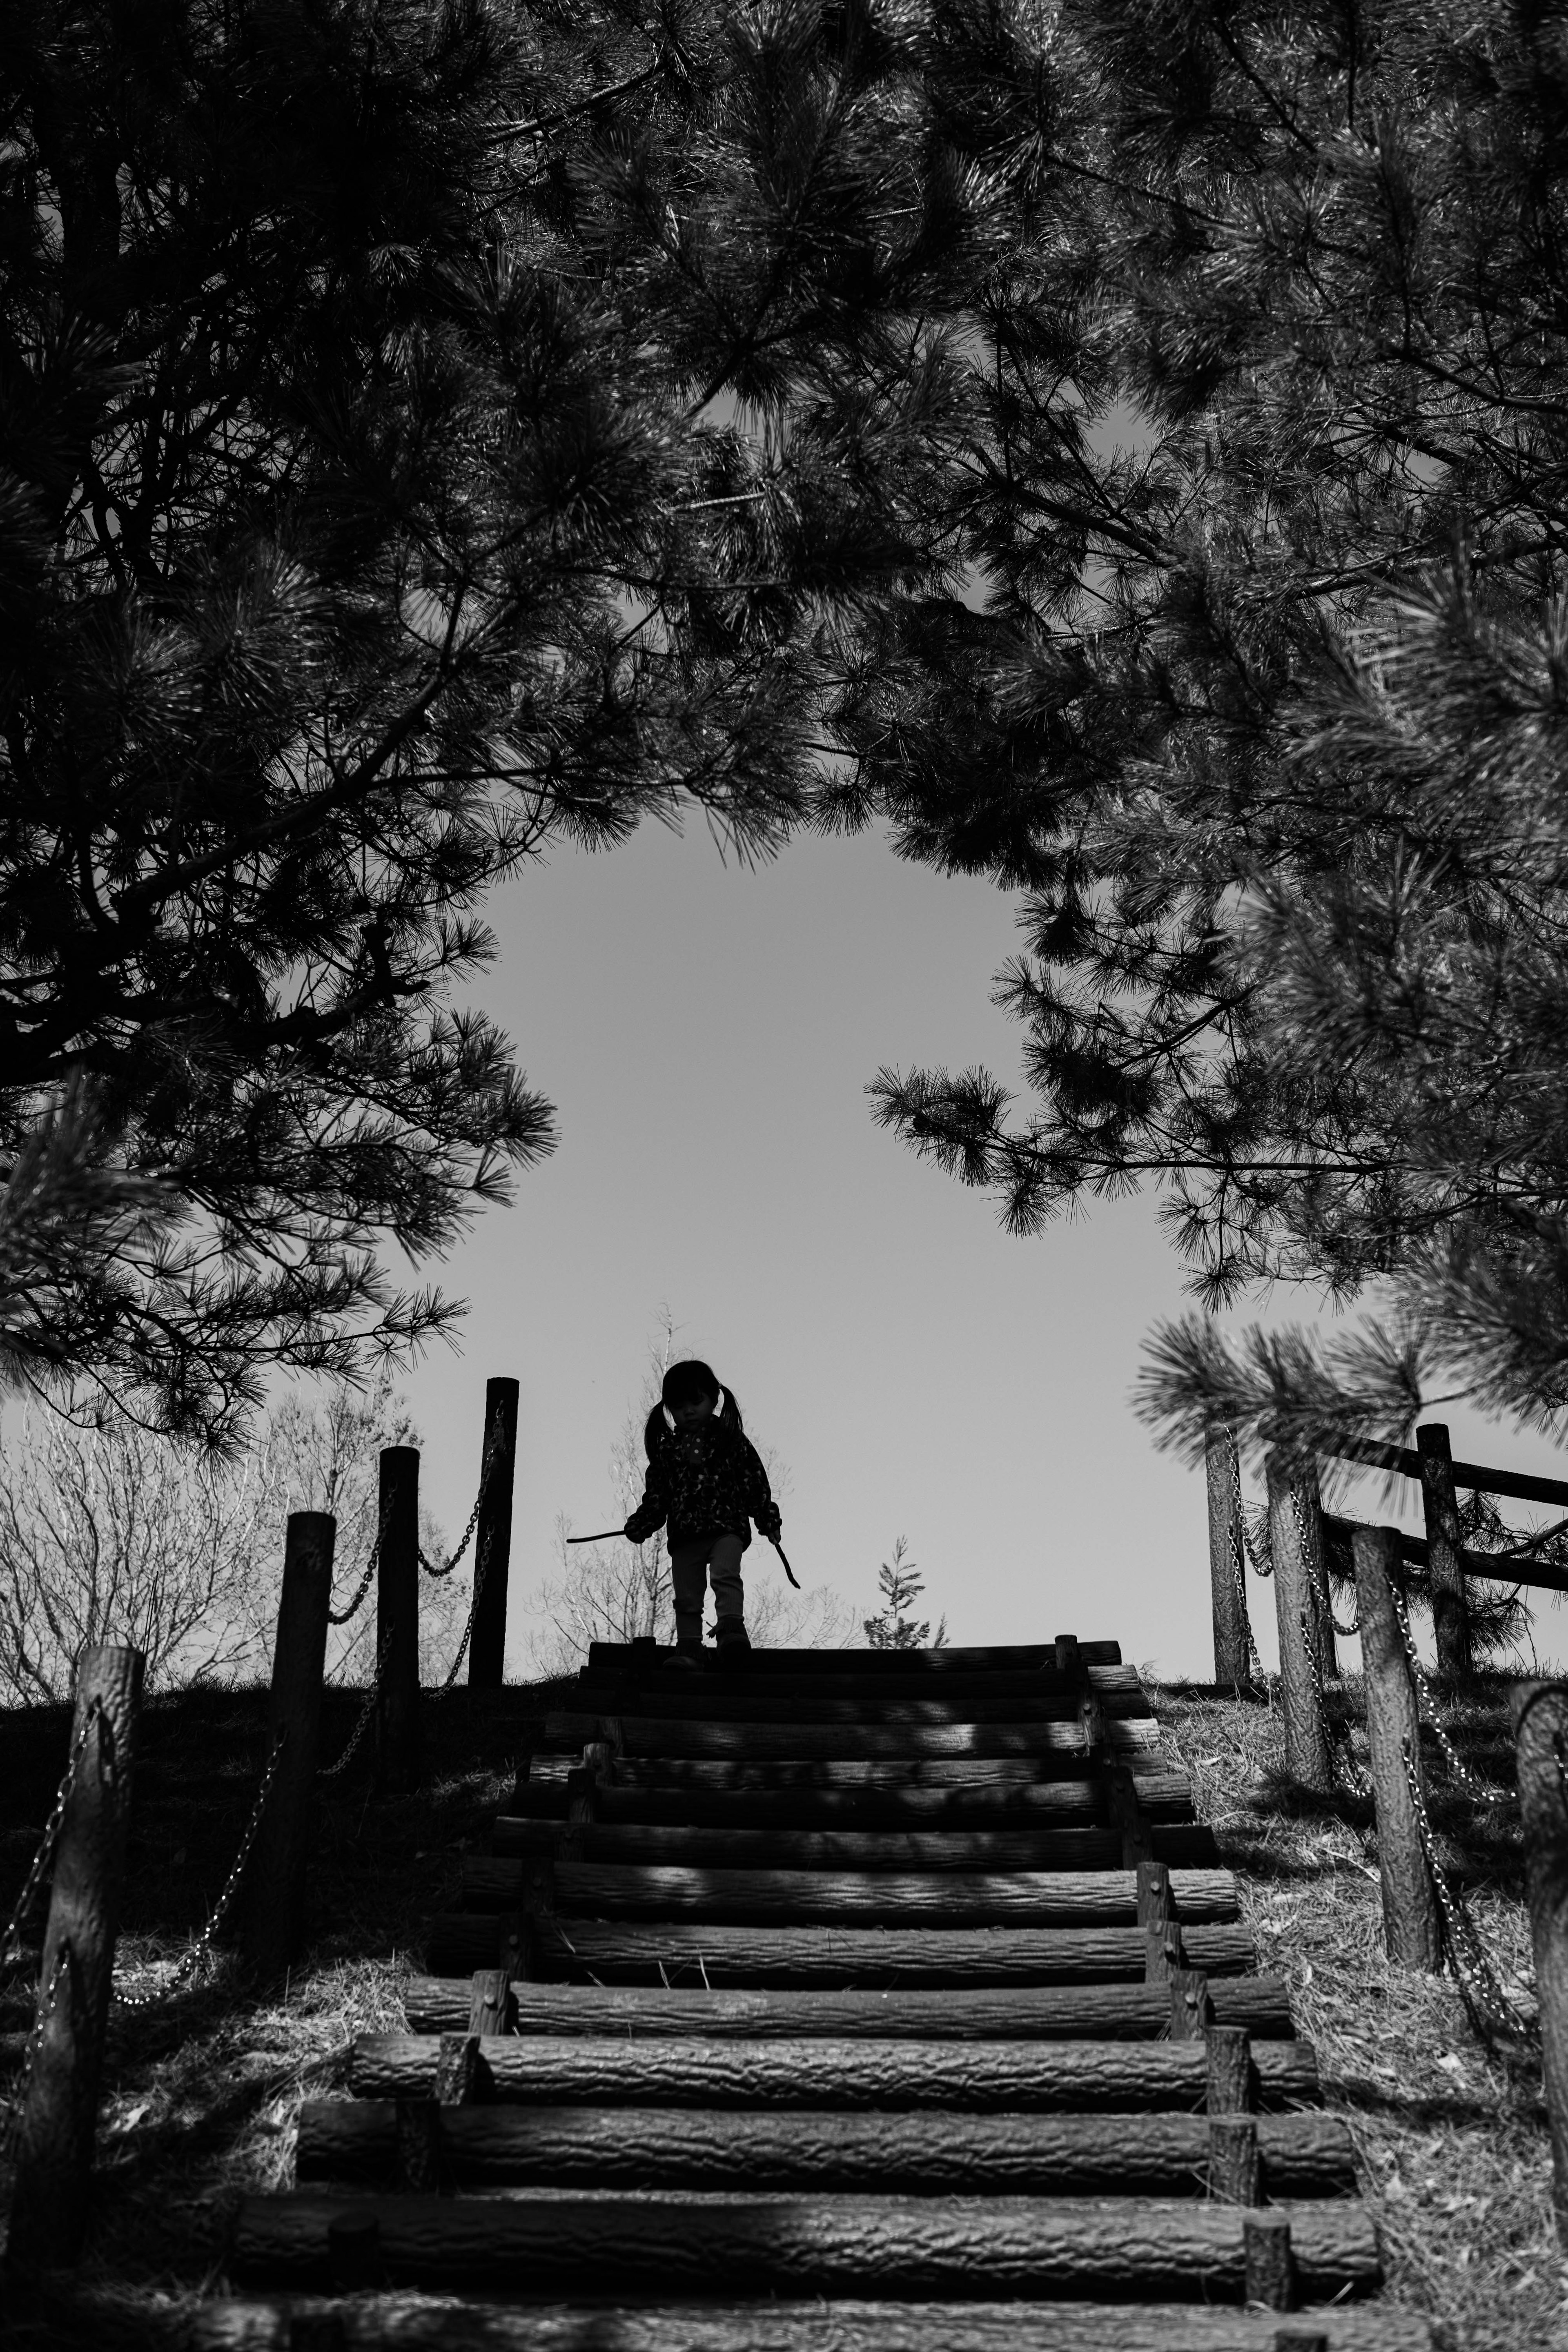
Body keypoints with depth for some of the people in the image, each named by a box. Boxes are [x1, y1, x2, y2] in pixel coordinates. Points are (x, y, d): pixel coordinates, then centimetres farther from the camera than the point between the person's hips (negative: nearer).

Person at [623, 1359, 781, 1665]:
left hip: (727, 1527, -4)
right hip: (684, 1536, 4)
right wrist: (641, 1524, 0)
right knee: (687, 1597, 2)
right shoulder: (666, 1450, 12)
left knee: (726, 1575, -26)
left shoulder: (731, 1439, 5)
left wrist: (769, 1520, 3)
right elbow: (656, 1494, 14)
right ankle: (688, 1650, 4)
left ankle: (732, 1629, -37)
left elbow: (755, 1480, 5)